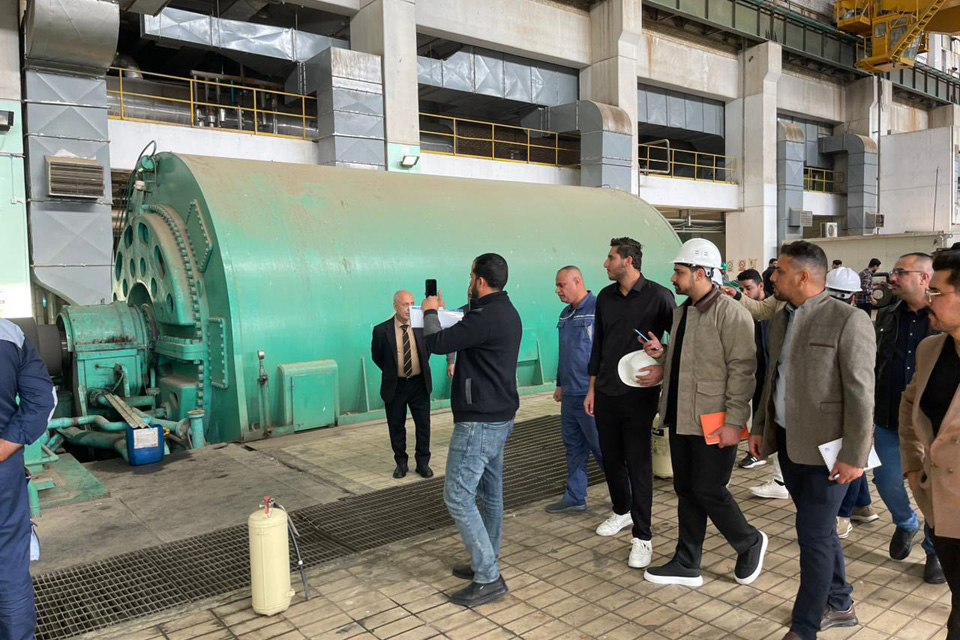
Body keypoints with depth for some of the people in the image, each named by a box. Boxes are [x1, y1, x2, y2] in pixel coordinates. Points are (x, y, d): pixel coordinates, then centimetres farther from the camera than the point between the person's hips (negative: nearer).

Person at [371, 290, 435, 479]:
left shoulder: (422, 326, -7)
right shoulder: (381, 330, -12)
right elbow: (377, 357, 4)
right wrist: (391, 372, 7)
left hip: (419, 384, 1)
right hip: (395, 386, -1)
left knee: (423, 425, 8)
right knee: (396, 426, 10)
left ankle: (423, 462, 23)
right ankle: (401, 463, 27)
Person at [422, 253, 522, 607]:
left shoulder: (486, 317, -23)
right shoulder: (506, 312, 11)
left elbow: (436, 343, -17)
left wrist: (430, 312, 2)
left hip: (479, 422, -11)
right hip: (499, 417, 11)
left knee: (458, 496, -5)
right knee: (490, 492, 17)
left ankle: (488, 579, 0)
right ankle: (487, 563, 30)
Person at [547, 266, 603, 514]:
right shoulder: (566, 314, 14)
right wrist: (560, 384, 22)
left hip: (591, 394, -8)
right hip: (570, 395, 8)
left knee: (601, 447, 1)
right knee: (573, 446, 14)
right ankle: (575, 497, 25)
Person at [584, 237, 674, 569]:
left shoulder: (658, 296, -9)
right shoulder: (605, 297, 7)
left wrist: (663, 369, -19)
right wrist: (591, 388, 13)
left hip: (639, 393, -5)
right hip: (606, 392, 5)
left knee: (638, 463, -2)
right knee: (610, 457, 15)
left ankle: (642, 536, 9)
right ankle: (622, 510, 38)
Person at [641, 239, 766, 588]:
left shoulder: (730, 313, -14)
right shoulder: (681, 311, 12)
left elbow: (743, 370, -18)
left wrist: (734, 422, -20)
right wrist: (662, 354, 2)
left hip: (713, 422, -8)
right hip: (680, 418, 8)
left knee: (708, 491, 0)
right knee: (686, 491, 14)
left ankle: (750, 543, 27)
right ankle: (687, 564, 25)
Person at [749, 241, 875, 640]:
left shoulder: (848, 321, -15)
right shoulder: (781, 319, 9)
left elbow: (861, 394, -16)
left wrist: (854, 456, -17)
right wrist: (760, 427, 15)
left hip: (824, 447, -7)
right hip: (788, 441, 7)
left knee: (813, 534, 0)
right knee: (820, 529, 19)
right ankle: (839, 605, 38)